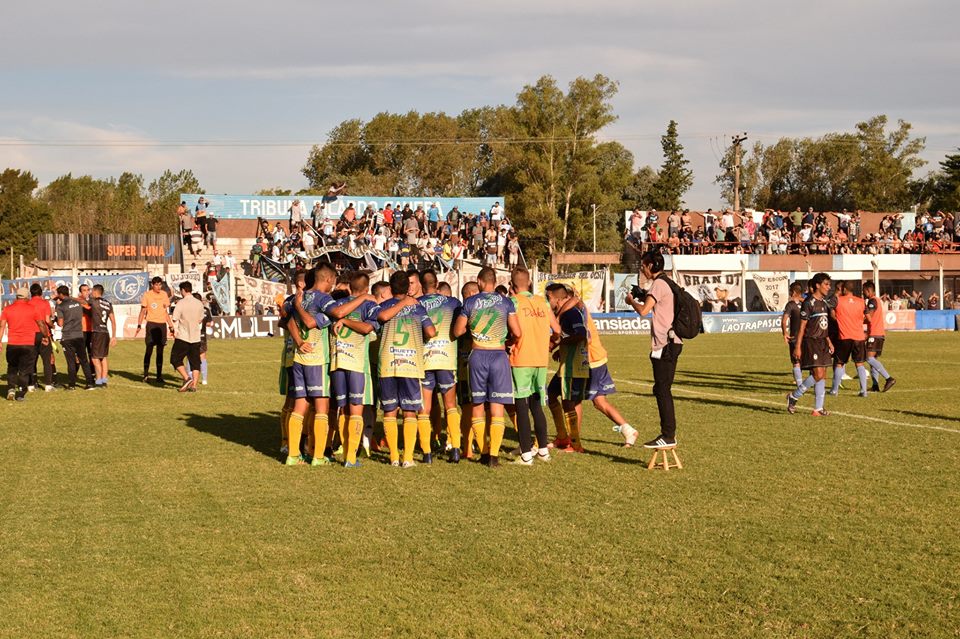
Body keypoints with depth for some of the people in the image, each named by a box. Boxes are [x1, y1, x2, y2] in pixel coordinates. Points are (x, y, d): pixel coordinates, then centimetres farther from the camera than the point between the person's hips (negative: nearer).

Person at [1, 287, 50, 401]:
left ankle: (11, 389, 4)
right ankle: (20, 394, 4)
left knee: (12, 368, 19)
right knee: (24, 370, 5)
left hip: (12, 344, 2)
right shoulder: (32, 308, -2)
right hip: (28, 344, -2)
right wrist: (46, 336, 17)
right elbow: (41, 324, 3)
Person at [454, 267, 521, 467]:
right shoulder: (506, 302, -1)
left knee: (477, 405, 13)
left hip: (477, 355, 1)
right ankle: (494, 454, -7)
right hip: (499, 355, -1)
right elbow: (517, 333, -2)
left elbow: (457, 331, 4)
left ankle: (484, 452, 13)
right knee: (497, 407, 1)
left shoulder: (470, 303, 0)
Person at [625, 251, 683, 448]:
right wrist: (643, 296, 19)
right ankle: (668, 432, 18)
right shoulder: (667, 283, 18)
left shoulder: (659, 284, -12)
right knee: (662, 390, 14)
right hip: (669, 343, 10)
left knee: (662, 390, -9)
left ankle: (668, 436, -9)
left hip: (665, 344, -10)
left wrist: (632, 301, -4)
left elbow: (643, 310, -20)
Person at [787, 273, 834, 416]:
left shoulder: (824, 303, 13)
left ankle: (818, 409, 8)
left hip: (822, 342, 8)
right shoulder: (808, 303, -12)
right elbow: (802, 326, -12)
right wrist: (798, 347, -14)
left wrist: (829, 342, 15)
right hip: (811, 341, -8)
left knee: (822, 376, 5)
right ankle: (794, 396, 1)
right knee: (818, 374, -15)